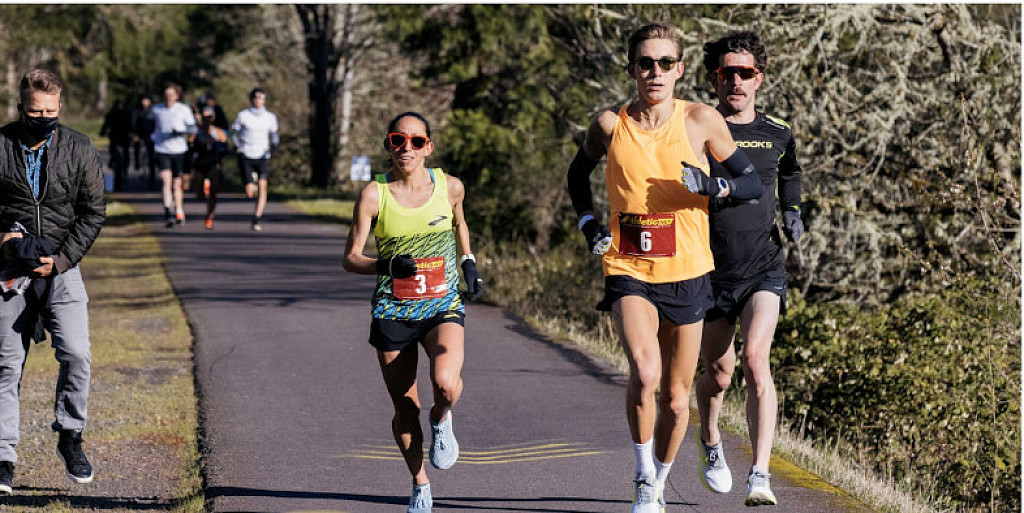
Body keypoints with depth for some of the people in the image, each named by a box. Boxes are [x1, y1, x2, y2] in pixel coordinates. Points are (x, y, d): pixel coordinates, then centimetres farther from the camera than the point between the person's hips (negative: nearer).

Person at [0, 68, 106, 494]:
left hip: (62, 268, 0)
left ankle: (70, 436, 8)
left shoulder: (80, 150, 1)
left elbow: (93, 212, 3)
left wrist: (60, 260, -7)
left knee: (76, 355, -14)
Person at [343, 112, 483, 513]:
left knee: (446, 383, -27)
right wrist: (384, 265, -24)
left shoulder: (450, 187, -1)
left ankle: (441, 420, 9)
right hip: (393, 310, 0)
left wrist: (469, 264, 10)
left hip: (443, 305, 0)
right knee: (405, 408, 4)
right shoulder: (374, 195, -7)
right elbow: (351, 258, -6)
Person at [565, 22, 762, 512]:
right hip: (628, 271, -1)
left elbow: (754, 184, 2)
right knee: (644, 373, -26)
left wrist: (714, 186, -18)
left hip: (687, 274, 1)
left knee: (676, 400, 11)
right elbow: (579, 172, 18)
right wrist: (588, 222, 3)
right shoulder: (610, 124, -3)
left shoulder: (702, 121, -5)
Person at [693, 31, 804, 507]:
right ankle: (710, 441, 43)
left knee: (756, 359, -20)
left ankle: (760, 476, -22)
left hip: (763, 270, 0)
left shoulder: (778, 134, 5)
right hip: (710, 271, 0)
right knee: (718, 373, 9)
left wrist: (792, 212, 11)